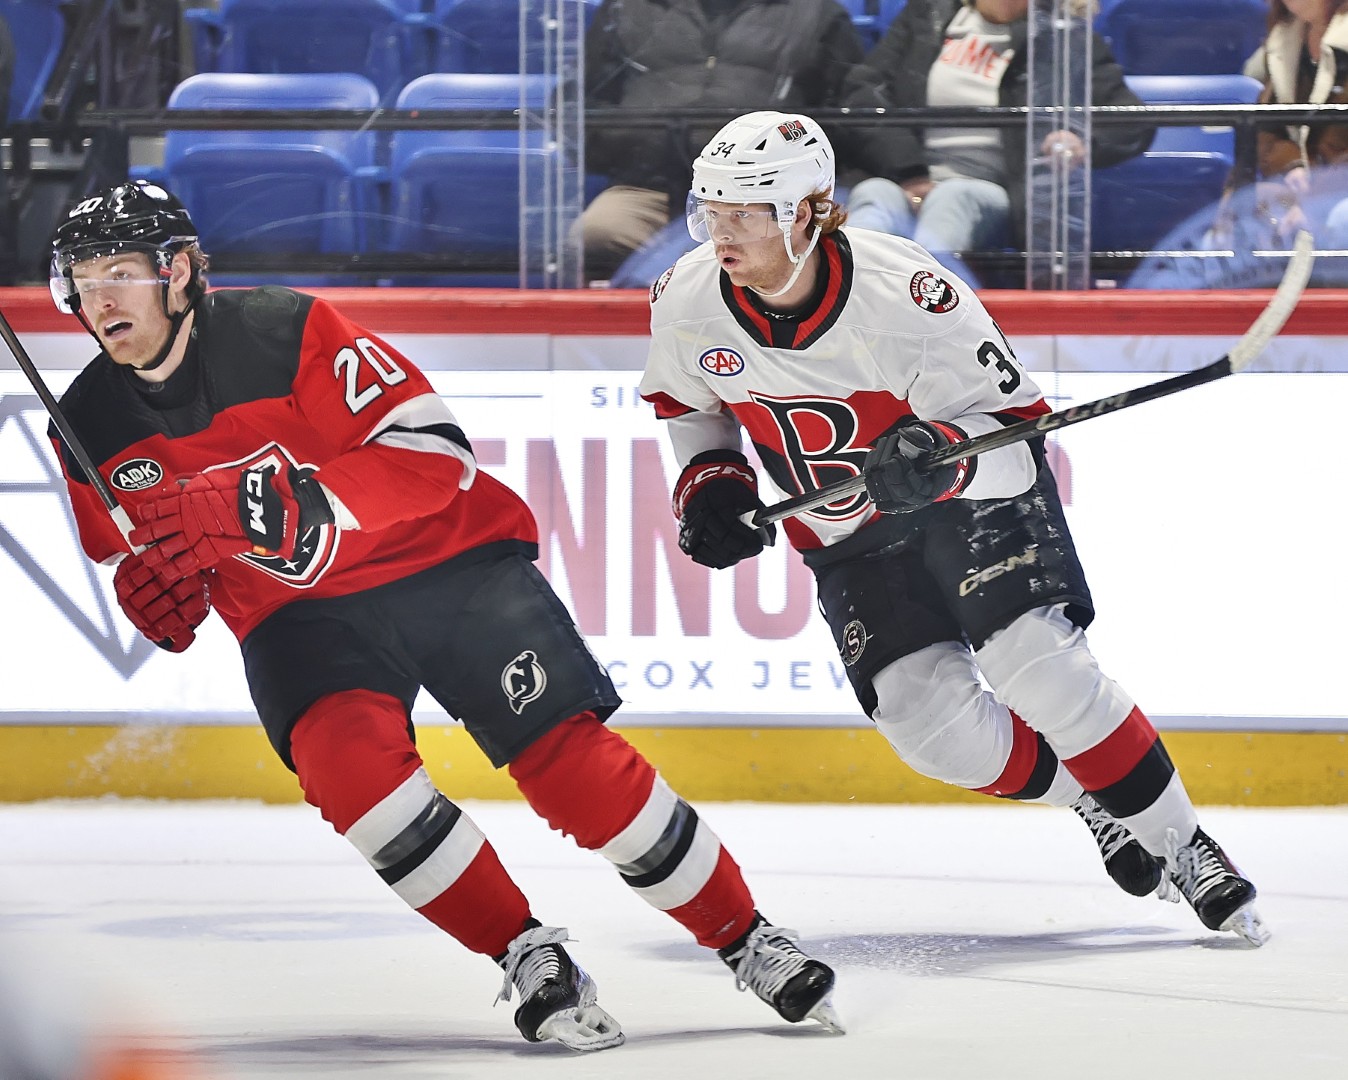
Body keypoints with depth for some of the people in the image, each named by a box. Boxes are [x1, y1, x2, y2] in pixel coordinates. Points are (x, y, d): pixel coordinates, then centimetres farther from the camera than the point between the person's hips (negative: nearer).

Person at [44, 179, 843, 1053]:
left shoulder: (286, 334, -20)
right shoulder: (92, 429, -5)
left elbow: (433, 457, -25)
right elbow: (136, 564, 12)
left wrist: (274, 505, -36)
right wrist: (148, 593, -14)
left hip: (446, 563, -3)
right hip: (301, 616, 3)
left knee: (573, 767, -13)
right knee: (344, 759, -27)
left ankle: (747, 941, 5)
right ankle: (529, 958, -13)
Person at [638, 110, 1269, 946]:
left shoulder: (904, 294, -28)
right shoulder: (687, 305, -14)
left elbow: (1013, 414, -21)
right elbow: (686, 402, 10)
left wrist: (933, 453, -39)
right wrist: (709, 485, -5)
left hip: (971, 496, -4)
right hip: (851, 542, 4)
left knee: (1040, 669, -22)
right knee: (935, 726, -11)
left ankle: (1177, 843, -5)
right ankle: (1090, 801, 15)